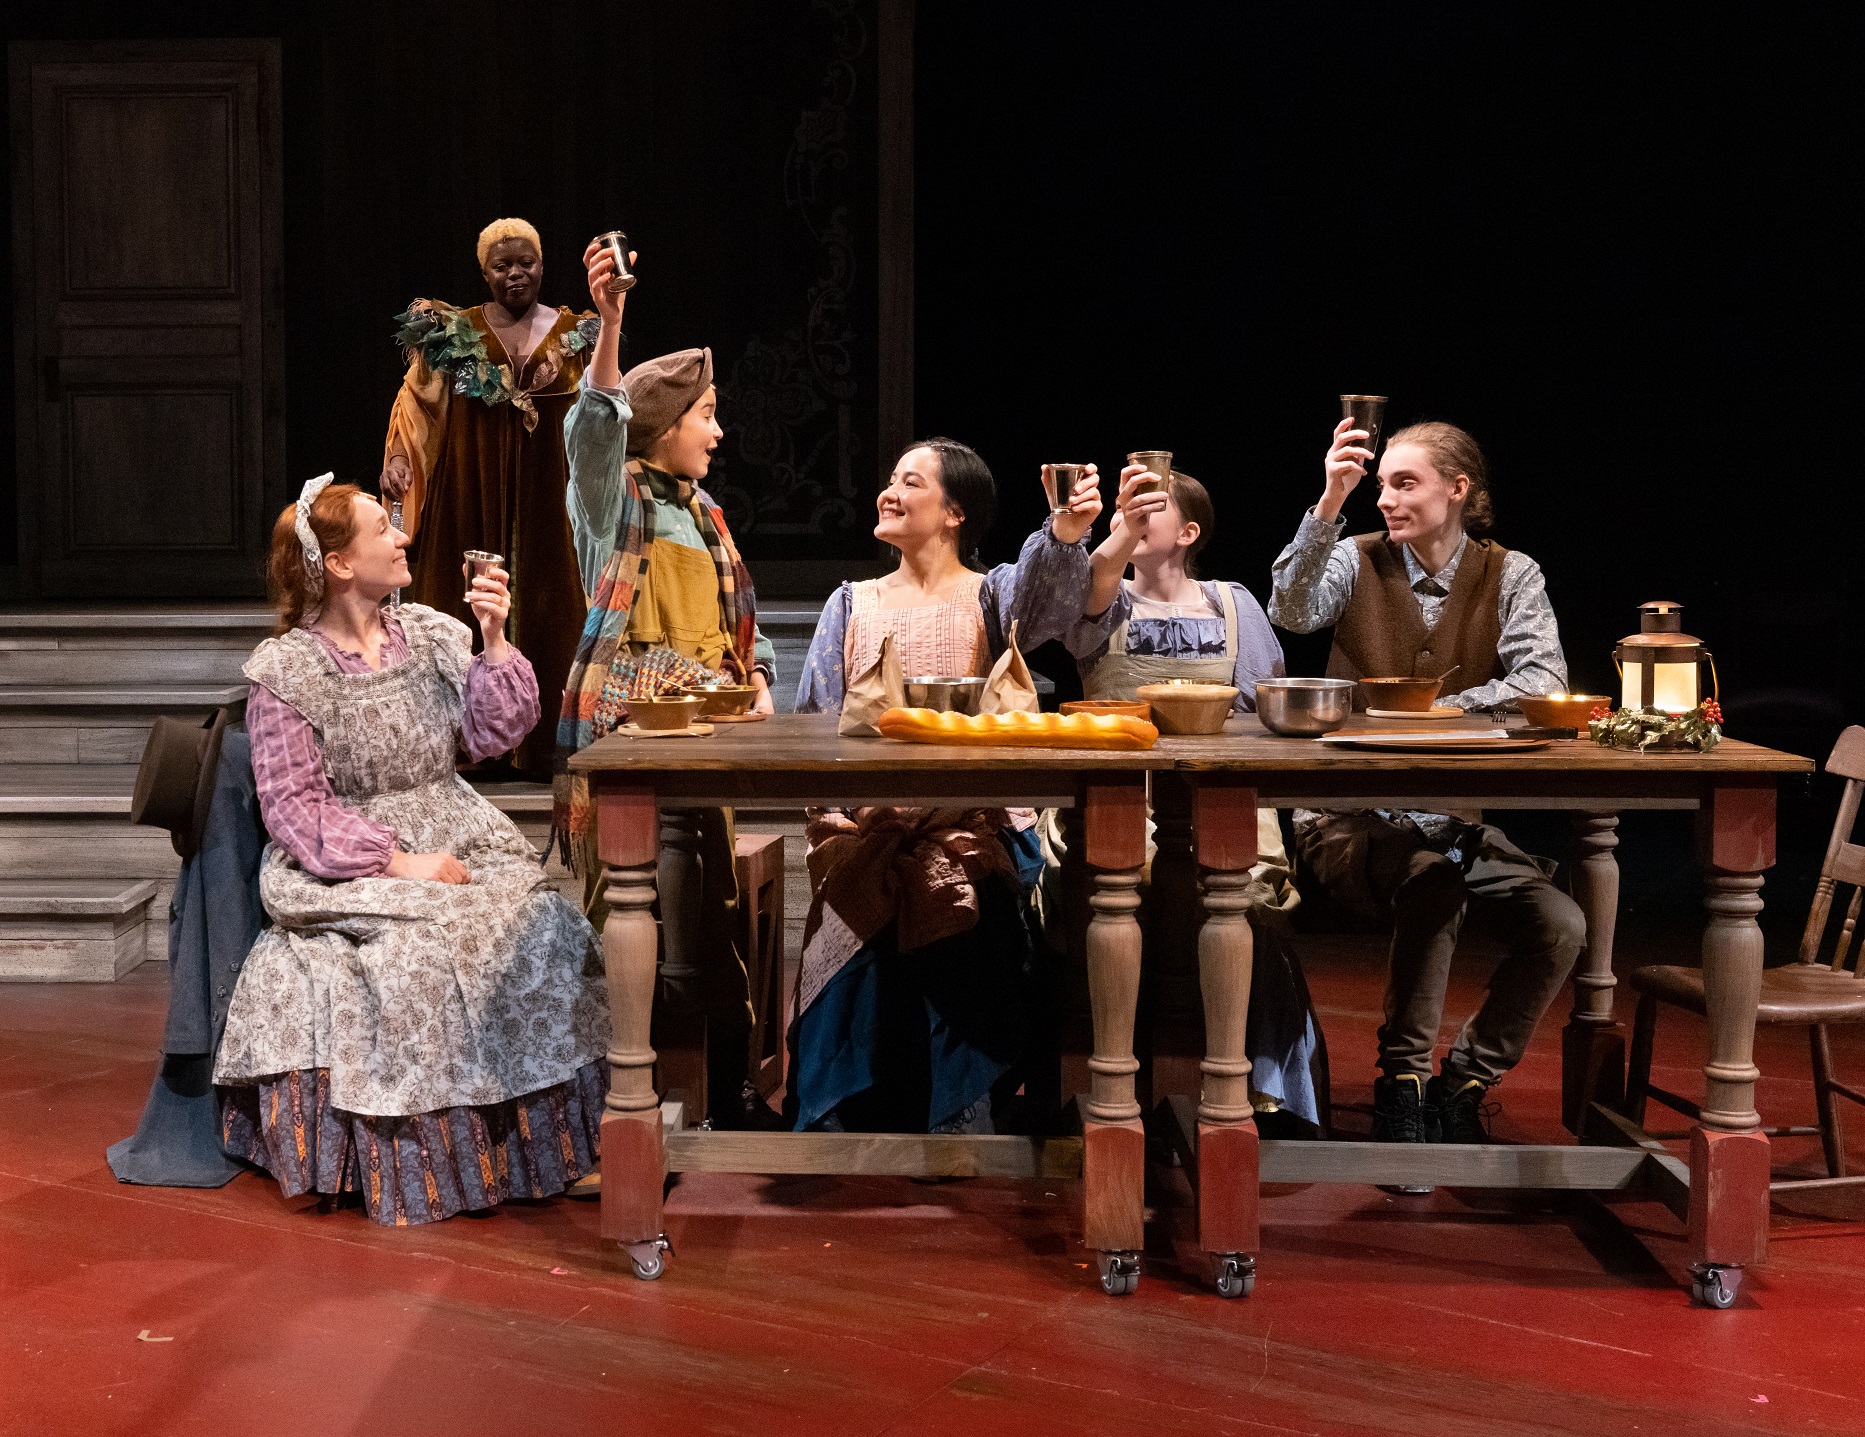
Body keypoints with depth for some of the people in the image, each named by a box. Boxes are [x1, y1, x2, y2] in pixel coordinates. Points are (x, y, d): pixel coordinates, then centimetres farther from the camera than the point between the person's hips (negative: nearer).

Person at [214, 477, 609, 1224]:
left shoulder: (430, 635, 11)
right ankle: (415, 1166, -16)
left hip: (457, 842, 5)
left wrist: (494, 643, -6)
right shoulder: (285, 672, -4)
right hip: (349, 868, -5)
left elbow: (491, 732, 6)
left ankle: (522, 1146, -8)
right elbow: (294, 809, -9)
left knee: (543, 934, -20)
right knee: (415, 956, -32)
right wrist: (396, 860, -19)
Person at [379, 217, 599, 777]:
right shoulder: (450, 331, 6)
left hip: (545, 488, 1)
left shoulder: (571, 334, 10)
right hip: (469, 487, -1)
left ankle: (540, 744, 3)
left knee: (544, 606, -1)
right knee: (467, 609, -2)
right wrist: (398, 459, -18)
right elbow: (417, 401, -1)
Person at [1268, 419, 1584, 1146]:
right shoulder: (1357, 562, 2)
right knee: (1432, 877, -34)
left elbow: (1543, 682, -11)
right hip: (1351, 815, -2)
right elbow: (1291, 611, -19)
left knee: (1560, 925, -20)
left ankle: (1464, 1082, 2)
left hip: (1455, 816, 2)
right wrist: (1329, 504, -29)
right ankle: (1401, 1081, -16)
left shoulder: (1510, 575, 4)